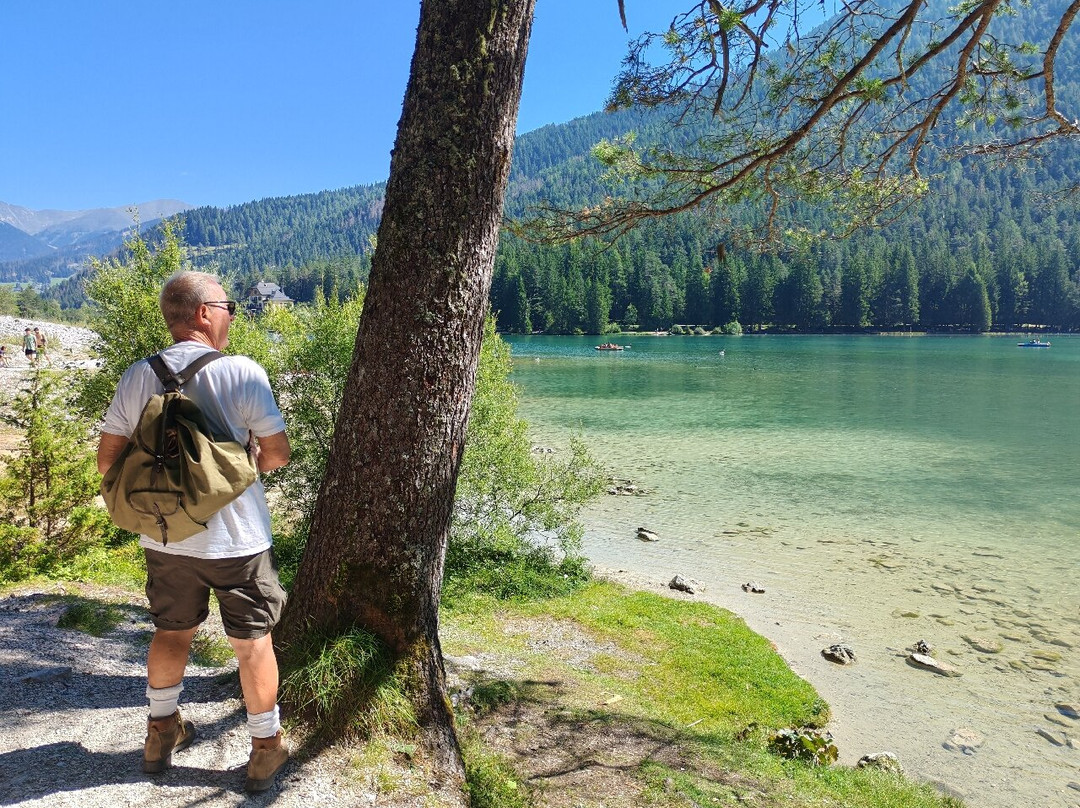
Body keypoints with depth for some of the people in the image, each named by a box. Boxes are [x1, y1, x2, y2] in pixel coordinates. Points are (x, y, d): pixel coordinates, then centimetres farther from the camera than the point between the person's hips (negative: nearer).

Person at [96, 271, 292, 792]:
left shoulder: (138, 377, -3)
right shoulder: (242, 373, -15)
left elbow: (108, 460, 0)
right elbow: (277, 453, -12)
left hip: (164, 538, 4)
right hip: (235, 538, -4)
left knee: (171, 632, 25)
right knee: (252, 642, 11)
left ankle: (160, 734, 41)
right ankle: (265, 749, 24)